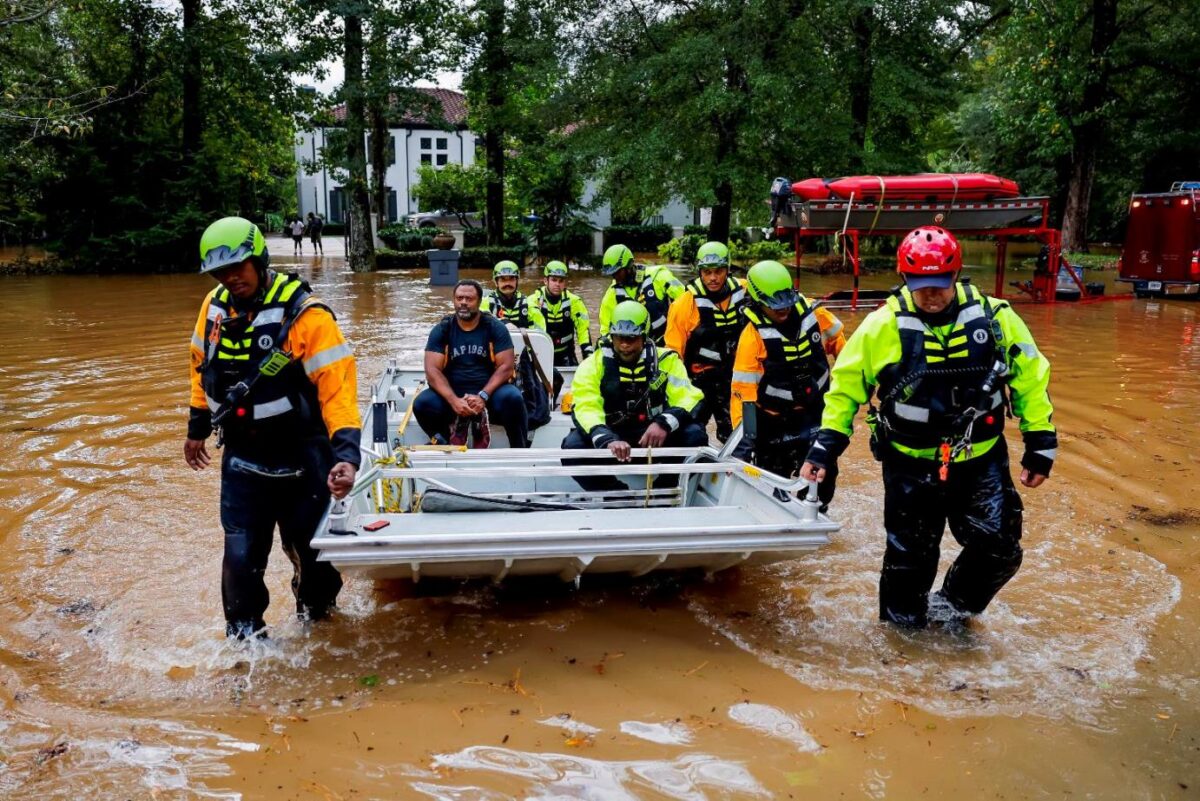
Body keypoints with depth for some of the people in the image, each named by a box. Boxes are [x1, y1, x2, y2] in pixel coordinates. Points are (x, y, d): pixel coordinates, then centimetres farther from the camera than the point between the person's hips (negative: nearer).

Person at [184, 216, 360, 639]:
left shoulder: (305, 315, -19)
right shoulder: (215, 306, 0)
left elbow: (337, 386, -26)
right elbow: (203, 366, 16)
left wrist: (346, 453, -36)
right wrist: (197, 427, 23)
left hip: (301, 460, -3)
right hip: (241, 458, 4)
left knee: (309, 549, 13)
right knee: (241, 556, 3)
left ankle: (315, 620, 39)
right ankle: (244, 635, 24)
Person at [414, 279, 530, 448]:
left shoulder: (495, 328, 0)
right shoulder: (442, 330, 1)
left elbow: (506, 366, -8)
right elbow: (432, 370, -7)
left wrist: (483, 396, -22)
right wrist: (454, 400, -24)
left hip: (488, 390, -1)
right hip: (452, 394, 1)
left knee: (513, 399, -32)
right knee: (422, 404, -26)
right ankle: (443, 446, 2)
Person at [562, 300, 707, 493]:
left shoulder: (666, 360, 1)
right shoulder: (593, 364, -5)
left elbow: (690, 399, -9)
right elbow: (586, 408, -20)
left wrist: (665, 423, -31)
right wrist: (607, 440, -42)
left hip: (655, 441, 1)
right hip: (610, 438, -1)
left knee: (695, 437, -24)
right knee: (573, 447, -29)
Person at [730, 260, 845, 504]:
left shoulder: (812, 313, -9)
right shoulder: (753, 335, -19)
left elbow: (836, 339, 12)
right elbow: (743, 389, -23)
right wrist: (743, 436, -27)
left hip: (815, 411, 3)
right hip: (774, 420, -3)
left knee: (823, 475, 3)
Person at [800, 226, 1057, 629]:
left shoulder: (995, 317, -7)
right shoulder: (882, 326, -11)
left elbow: (1030, 377, 4)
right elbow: (845, 385, -1)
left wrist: (1040, 442, 5)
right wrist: (826, 445, -5)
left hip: (981, 462, 2)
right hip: (910, 465, -1)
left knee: (999, 550, 1)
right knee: (909, 558, 10)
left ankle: (950, 606, 28)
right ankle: (900, 628, 33)